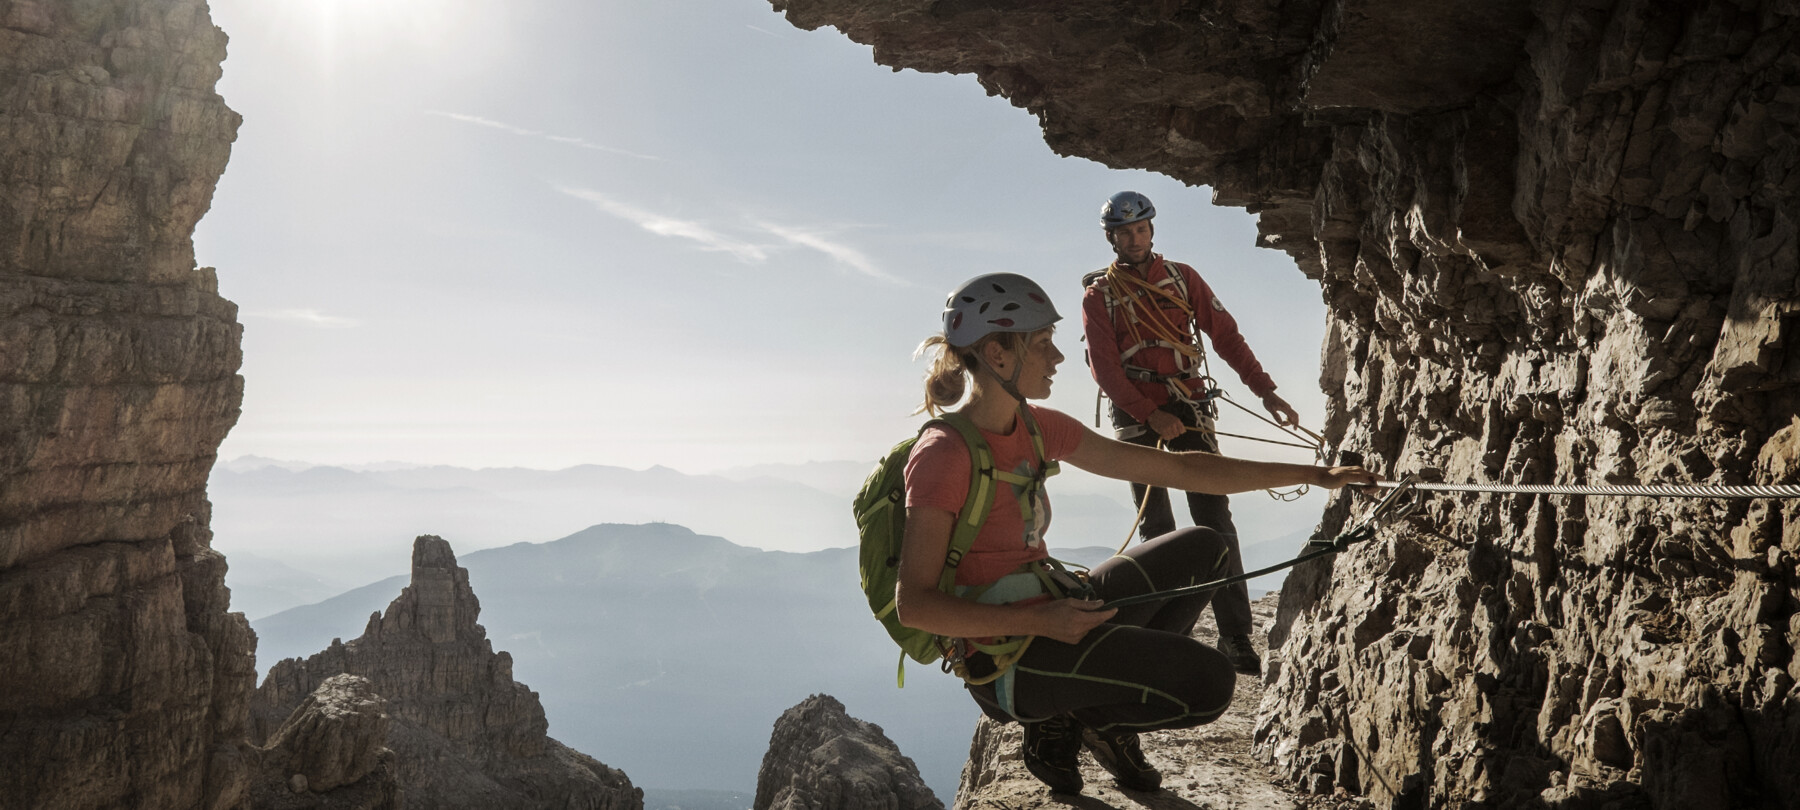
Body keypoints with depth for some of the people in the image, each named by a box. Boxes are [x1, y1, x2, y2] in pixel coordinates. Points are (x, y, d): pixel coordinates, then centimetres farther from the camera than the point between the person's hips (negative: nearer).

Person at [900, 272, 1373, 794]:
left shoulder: (1037, 428, 5)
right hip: (1008, 658, -9)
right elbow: (913, 604, -21)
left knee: (1201, 549, 15)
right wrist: (1041, 622, -25)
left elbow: (1176, 468, 7)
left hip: (1052, 615, 9)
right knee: (1208, 682, -19)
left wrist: (1312, 475, 8)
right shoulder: (943, 455, -19)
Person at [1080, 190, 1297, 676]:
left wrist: (1265, 391, 0)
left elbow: (1225, 335, 8)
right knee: (1156, 530, 2)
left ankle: (1235, 639, -10)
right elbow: (1105, 369, -3)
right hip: (1136, 414, -1)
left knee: (1214, 519, -9)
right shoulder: (1098, 295, 4)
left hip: (1189, 406, 1)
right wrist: (1152, 415, -13)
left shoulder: (1182, 277, 10)